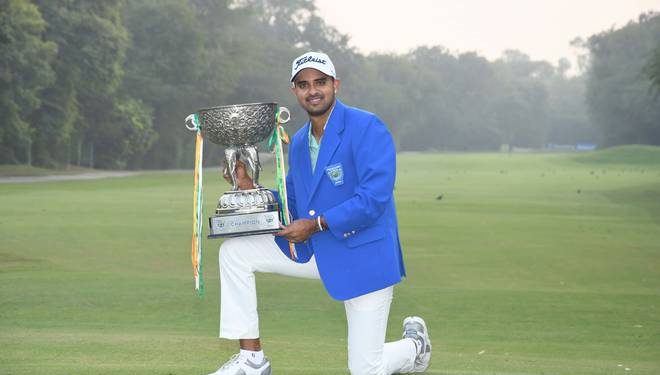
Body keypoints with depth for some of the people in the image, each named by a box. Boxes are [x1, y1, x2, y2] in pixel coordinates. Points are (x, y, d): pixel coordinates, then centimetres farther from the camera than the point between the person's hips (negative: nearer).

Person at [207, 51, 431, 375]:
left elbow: (374, 199, -24)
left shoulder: (367, 128, -15)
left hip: (364, 255, -7)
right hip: (312, 249, 7)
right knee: (233, 251, -4)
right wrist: (251, 190, -1)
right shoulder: (298, 142, 9)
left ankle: (415, 345, 31)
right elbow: (293, 206, 16)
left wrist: (317, 224, -24)